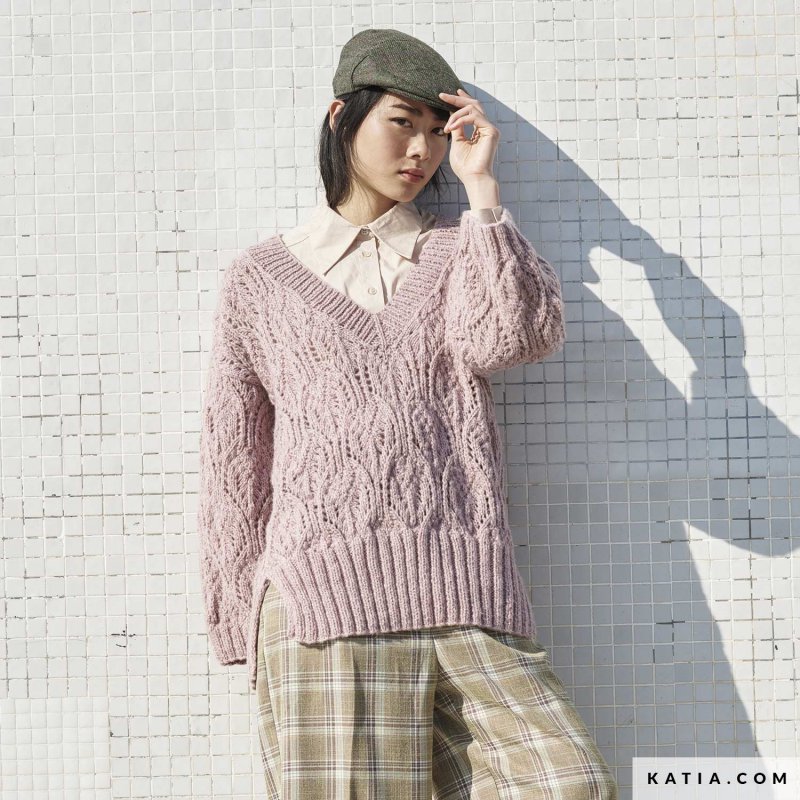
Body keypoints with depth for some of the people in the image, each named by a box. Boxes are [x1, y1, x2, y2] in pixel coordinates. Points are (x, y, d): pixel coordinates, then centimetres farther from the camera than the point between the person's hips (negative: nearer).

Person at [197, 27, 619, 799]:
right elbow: (232, 462, 14)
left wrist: (480, 183, 1)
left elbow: (510, 336, -5)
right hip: (325, 595, -1)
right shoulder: (262, 277, 15)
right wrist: (245, 629, 10)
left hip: (468, 595, 2)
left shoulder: (456, 254, 19)